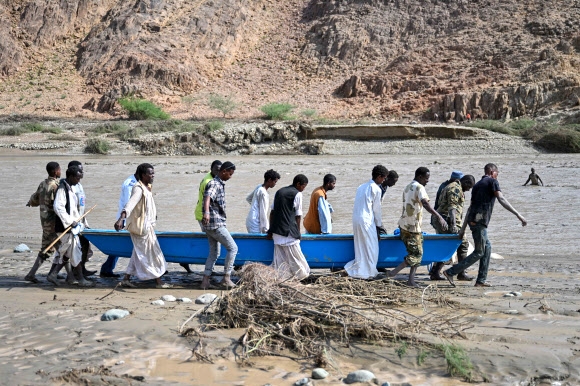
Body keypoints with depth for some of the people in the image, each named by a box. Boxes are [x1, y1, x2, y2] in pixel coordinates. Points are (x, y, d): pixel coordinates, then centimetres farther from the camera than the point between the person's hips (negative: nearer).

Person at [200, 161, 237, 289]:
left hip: (211, 225, 10)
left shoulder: (220, 184, 16)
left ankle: (205, 281, 11)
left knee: (214, 252, 13)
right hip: (215, 224, -10)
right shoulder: (214, 184, -15)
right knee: (233, 248, -5)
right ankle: (226, 278, -3)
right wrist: (206, 212, -54)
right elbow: (207, 197, -36)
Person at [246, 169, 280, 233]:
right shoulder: (263, 193, -18)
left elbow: (248, 198, 25)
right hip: (255, 224, -10)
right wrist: (266, 229, -15)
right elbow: (263, 212, -18)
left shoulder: (259, 187, 9)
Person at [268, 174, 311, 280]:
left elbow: (272, 212, 15)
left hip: (276, 231, 7)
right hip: (289, 232, -7)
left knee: (279, 257, 8)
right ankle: (301, 274, 8)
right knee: (295, 255, 2)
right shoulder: (297, 194, -4)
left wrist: (270, 230, 18)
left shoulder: (279, 192, 16)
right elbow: (298, 216, -4)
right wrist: (298, 232, 6)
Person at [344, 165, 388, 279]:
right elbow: (376, 209, -4)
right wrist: (379, 225, 9)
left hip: (356, 220, 8)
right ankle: (367, 273, 4)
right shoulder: (376, 189, -7)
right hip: (366, 221, -8)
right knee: (371, 248, 2)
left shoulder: (362, 187, 17)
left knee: (361, 248, 15)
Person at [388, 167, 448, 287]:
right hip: (413, 227, -9)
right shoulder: (419, 188, -13)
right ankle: (395, 272, -10)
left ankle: (411, 280, 9)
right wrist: (439, 217, -42)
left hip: (404, 225, 9)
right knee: (417, 254, -2)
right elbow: (426, 204, -30)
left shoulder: (407, 187, 15)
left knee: (415, 253, 13)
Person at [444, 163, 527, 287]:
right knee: (479, 252, -2)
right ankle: (451, 272, -7)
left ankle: (481, 280, 14)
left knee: (487, 247, 16)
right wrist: (518, 215, -18)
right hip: (480, 221, -9)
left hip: (472, 220, 9)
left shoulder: (478, 184, 22)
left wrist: (463, 228, 22)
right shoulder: (492, 182, -1)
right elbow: (502, 200, -14)